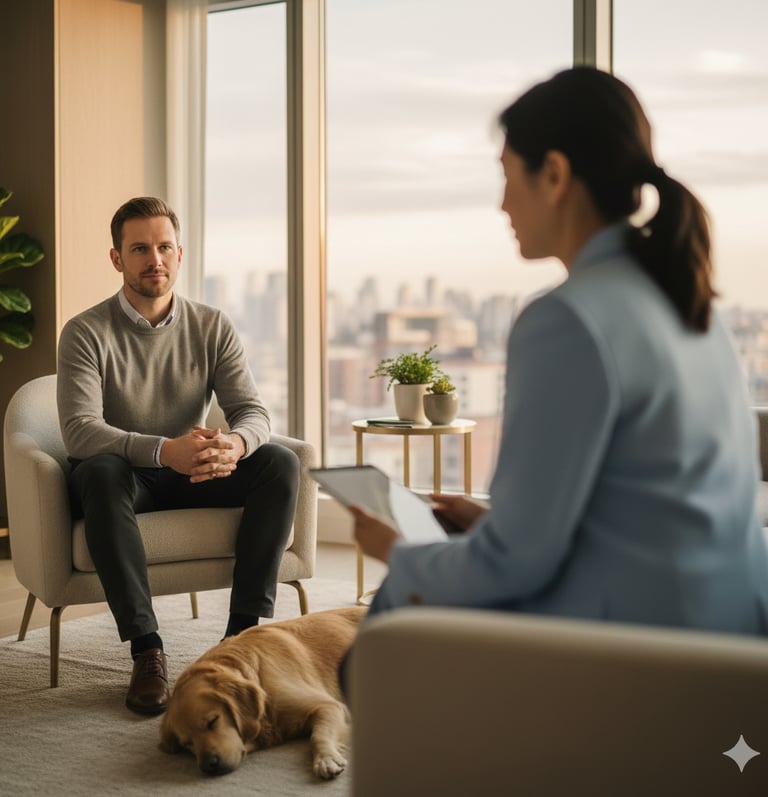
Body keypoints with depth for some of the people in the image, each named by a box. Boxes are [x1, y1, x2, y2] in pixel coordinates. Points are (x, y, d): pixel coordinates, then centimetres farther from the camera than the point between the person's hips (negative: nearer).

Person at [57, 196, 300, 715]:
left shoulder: (212, 327, 2)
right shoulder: (86, 333, -9)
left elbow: (253, 411, -7)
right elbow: (80, 430, -23)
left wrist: (234, 444, -34)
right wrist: (165, 450, -40)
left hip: (195, 477, 3)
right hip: (125, 479, -3)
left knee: (280, 463, -21)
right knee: (99, 472, -37)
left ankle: (244, 630, -23)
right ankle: (146, 648, -36)